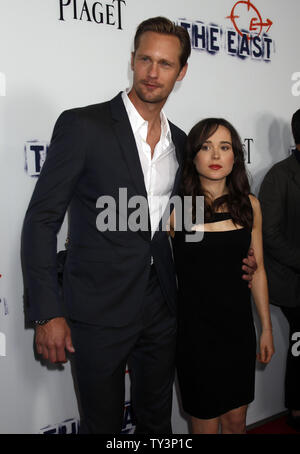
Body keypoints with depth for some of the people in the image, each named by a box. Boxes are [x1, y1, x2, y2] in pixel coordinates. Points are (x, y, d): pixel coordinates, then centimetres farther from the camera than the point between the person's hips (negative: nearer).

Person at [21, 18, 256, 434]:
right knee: (103, 424, 13)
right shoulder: (82, 126, -11)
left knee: (157, 420, 21)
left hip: (161, 307, 5)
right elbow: (42, 218, -12)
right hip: (100, 311, -5)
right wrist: (47, 313, -16)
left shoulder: (179, 141, 8)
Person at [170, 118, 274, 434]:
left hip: (239, 328, 4)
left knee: (236, 419, 19)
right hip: (196, 332, -3)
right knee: (206, 423, 13)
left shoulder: (249, 205, 0)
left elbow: (257, 269, 6)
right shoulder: (177, 208, -12)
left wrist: (266, 328, 10)